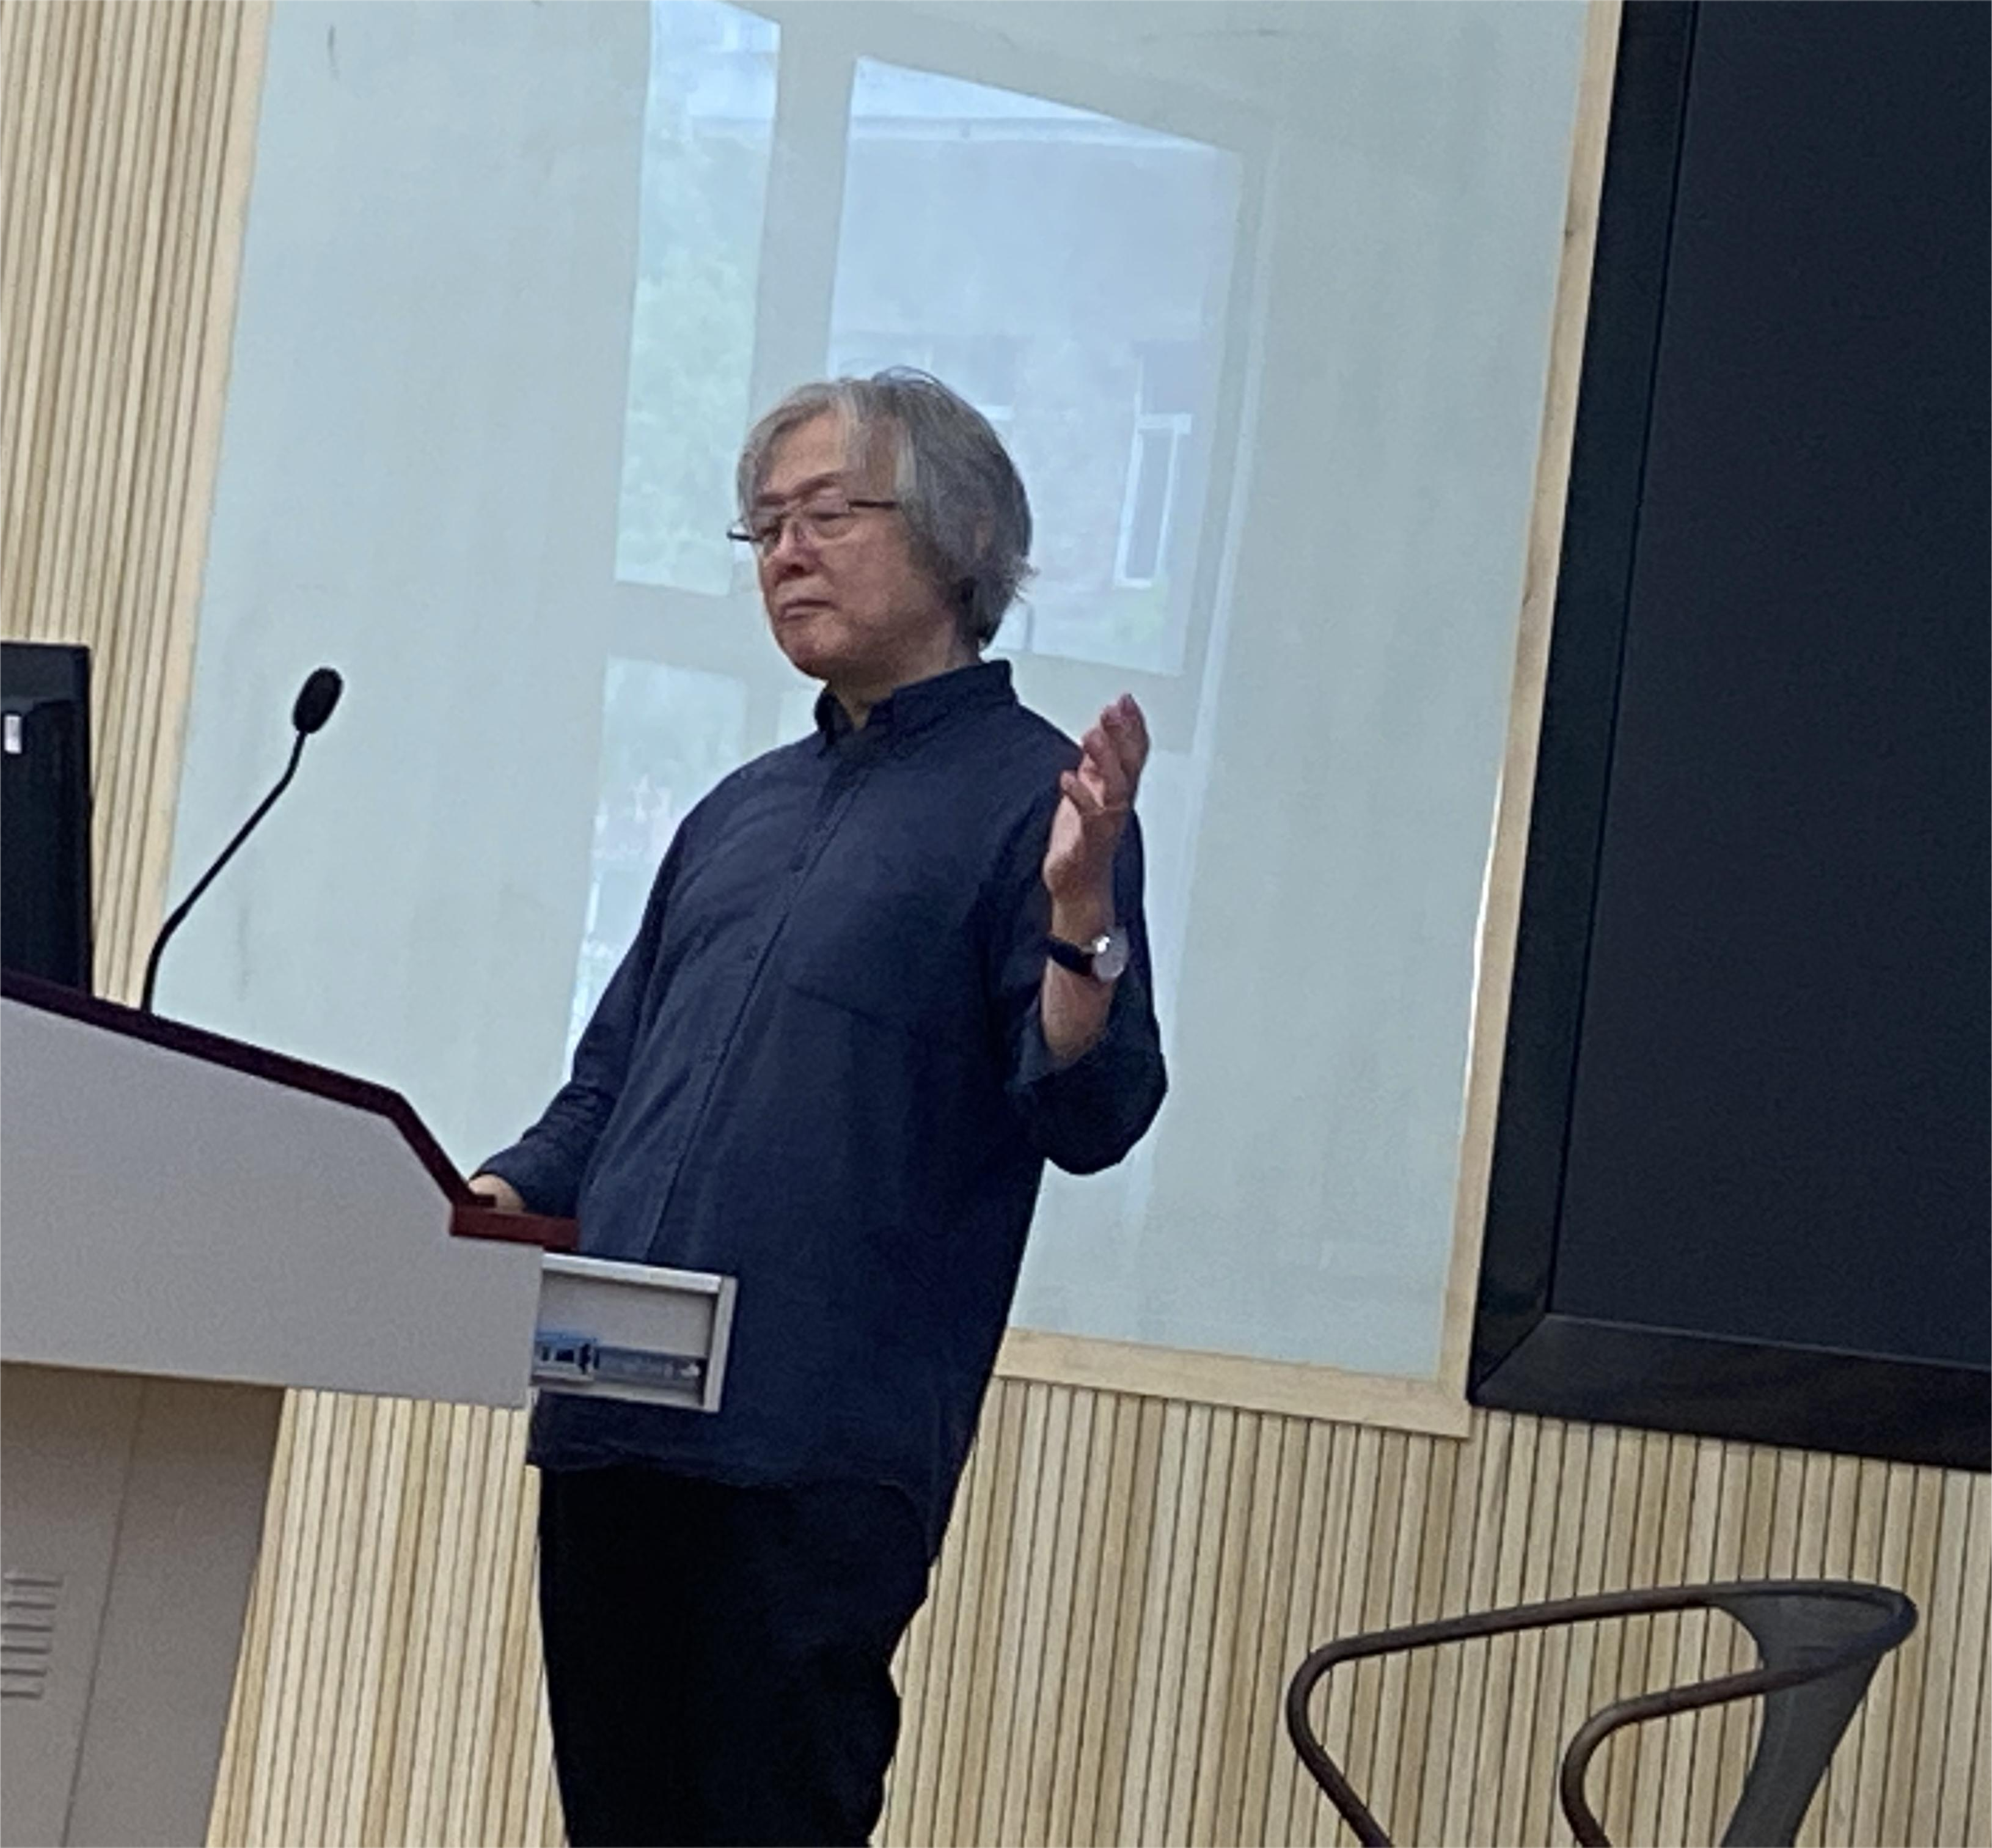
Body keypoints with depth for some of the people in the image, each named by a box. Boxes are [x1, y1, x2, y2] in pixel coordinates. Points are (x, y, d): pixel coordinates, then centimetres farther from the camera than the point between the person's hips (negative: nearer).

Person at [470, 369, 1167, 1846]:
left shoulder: (1033, 798, 0)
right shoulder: (743, 813, 21)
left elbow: (1089, 1115, -10)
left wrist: (1078, 913, -26)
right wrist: (494, 1199, 8)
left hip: (816, 1448, -7)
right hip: (609, 1424, 7)